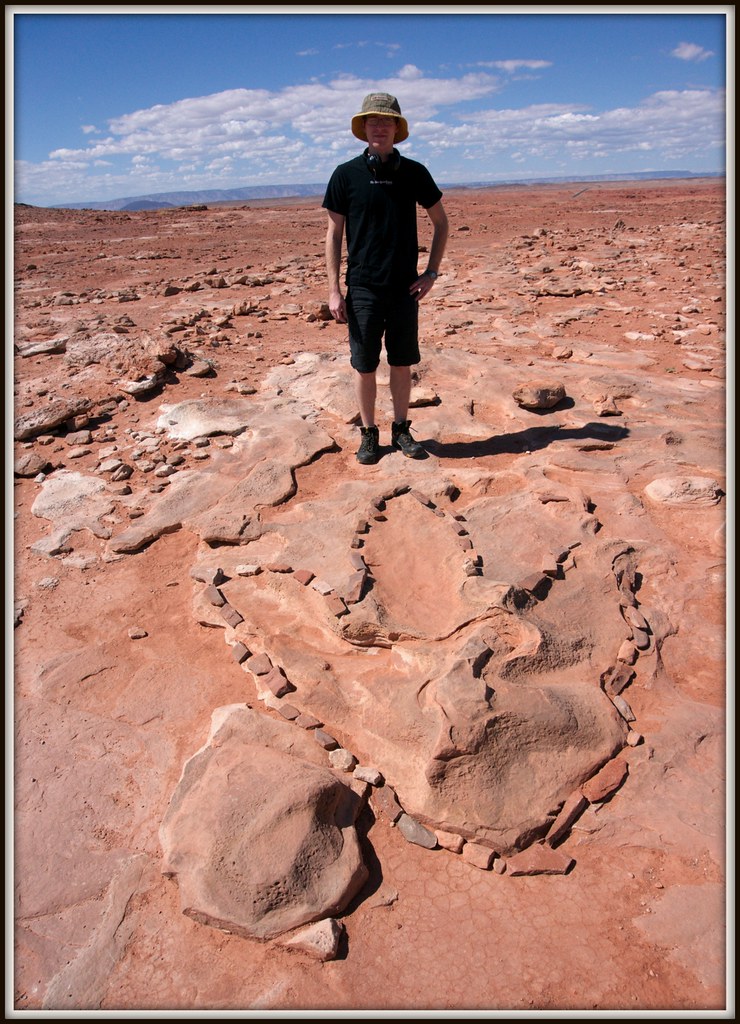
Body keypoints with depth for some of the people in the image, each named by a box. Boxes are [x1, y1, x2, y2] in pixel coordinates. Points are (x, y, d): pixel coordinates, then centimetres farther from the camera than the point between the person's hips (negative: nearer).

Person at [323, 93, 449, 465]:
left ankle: (401, 430, 22)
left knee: (402, 363, 8)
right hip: (363, 288, -1)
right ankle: (368, 434, 17)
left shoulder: (414, 172, 4)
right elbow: (334, 234, 2)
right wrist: (334, 291, -4)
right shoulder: (346, 175, 0)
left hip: (405, 287, 2)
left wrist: (431, 272, 3)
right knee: (365, 366, 3)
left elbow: (440, 222, 14)